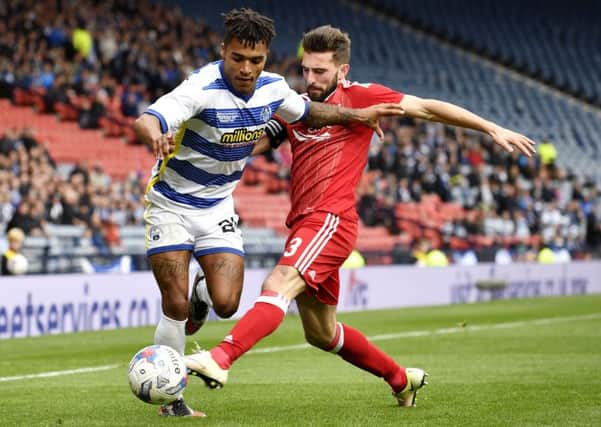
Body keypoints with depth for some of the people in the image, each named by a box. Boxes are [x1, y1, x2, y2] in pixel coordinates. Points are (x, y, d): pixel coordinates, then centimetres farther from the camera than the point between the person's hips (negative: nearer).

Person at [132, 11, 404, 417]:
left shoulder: (273, 88, -8)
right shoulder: (202, 88, -28)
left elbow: (306, 111, 16)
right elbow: (145, 120, -43)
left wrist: (357, 115, 10)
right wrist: (156, 136, -65)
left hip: (218, 207, 4)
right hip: (171, 204, -4)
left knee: (226, 304, -10)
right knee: (176, 307, -10)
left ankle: (202, 291, 28)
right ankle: (170, 398, 7)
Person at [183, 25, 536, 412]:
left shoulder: (357, 96, -2)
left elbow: (426, 107, -1)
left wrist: (493, 129, -4)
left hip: (332, 220, -8)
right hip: (303, 222, 8)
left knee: (277, 287, -29)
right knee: (321, 333, 17)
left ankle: (219, 360, -45)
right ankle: (402, 379, 35)